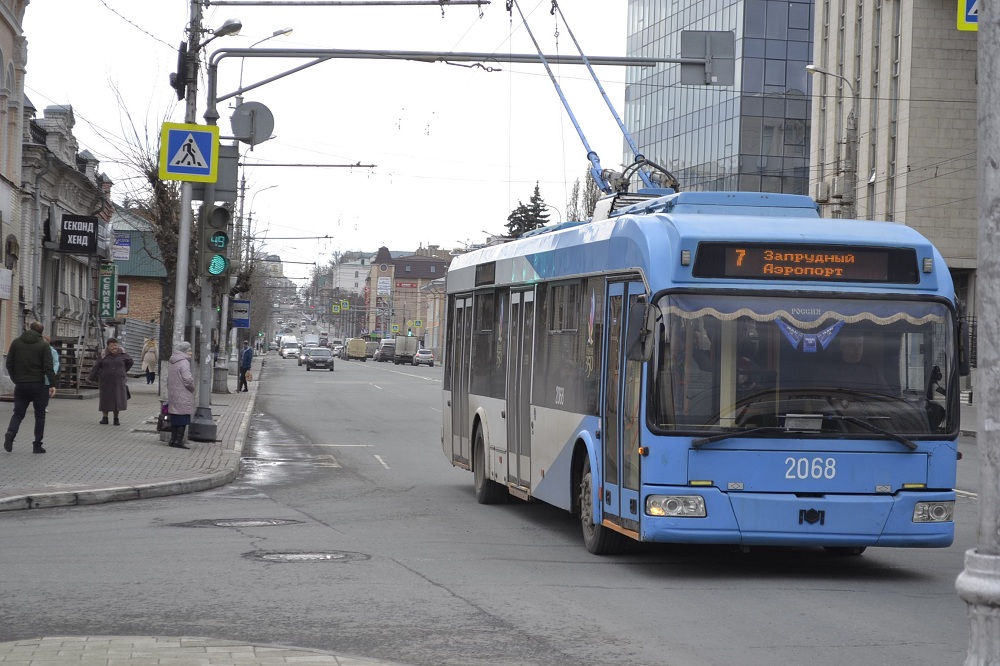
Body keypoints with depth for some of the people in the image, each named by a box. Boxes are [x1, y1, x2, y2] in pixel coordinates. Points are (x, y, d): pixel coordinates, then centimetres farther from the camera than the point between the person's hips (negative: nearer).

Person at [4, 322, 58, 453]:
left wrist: (15, 379, 16)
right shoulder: (43, 345, -5)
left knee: (18, 413, 9)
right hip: (38, 384, -2)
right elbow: (48, 367, -12)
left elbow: (9, 363, 5)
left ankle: (10, 433, -19)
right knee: (40, 415, 8)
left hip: (20, 385, 2)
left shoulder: (16, 342, 4)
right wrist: (52, 384, -12)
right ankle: (37, 445, 6)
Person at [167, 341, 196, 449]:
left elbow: (168, 380, 20)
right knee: (182, 419, -4)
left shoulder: (173, 363, 15)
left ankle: (173, 440, 17)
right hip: (183, 397, -9)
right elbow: (188, 379, -21)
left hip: (173, 394, 9)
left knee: (175, 418, 14)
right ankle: (179, 441, -5)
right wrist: (192, 388, -5)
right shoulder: (184, 362, -14)